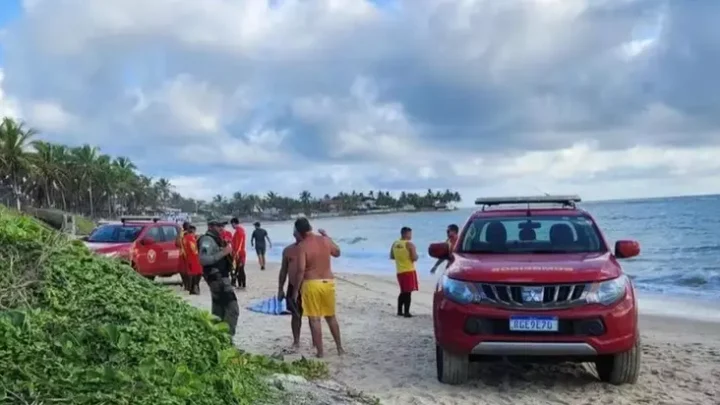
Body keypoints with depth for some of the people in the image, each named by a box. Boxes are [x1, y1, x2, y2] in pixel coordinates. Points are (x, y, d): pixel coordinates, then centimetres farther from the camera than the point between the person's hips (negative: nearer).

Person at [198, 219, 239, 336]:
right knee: (232, 309, -16)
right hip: (218, 278, -11)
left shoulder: (215, 240, 18)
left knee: (219, 310, 17)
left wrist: (227, 252, 9)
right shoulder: (207, 240, -14)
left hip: (220, 278, 11)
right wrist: (223, 253, -25)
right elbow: (204, 260, -26)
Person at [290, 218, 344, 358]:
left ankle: (320, 352, 5)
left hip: (311, 284, -5)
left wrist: (295, 290, -10)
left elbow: (301, 270, -18)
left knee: (314, 319, 3)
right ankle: (340, 348, 24)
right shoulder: (325, 240, 3)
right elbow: (337, 253, 22)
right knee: (331, 316, 18)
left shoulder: (302, 246, -12)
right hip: (328, 282, 5)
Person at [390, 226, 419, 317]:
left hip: (399, 271, 7)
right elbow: (414, 258, -17)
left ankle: (400, 311, 20)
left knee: (403, 292, 18)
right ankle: (406, 312, -4)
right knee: (408, 292, -2)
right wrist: (416, 255, 3)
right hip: (409, 271, -6)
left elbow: (391, 257, 13)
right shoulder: (410, 244, -13)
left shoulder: (394, 244, 6)